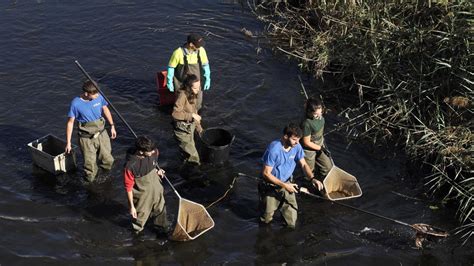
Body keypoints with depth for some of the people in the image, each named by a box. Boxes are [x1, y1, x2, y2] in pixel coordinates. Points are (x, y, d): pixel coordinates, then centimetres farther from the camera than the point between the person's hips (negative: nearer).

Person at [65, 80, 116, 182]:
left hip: (102, 134, 4)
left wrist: (112, 126, 14)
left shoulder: (98, 97, -11)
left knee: (108, 161, 11)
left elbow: (105, 110, 9)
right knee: (90, 165, 5)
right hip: (87, 139, -3)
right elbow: (70, 122, -11)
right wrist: (68, 143, -8)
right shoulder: (76, 104, -20)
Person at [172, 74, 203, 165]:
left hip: (190, 125, 8)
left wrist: (198, 127, 15)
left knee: (190, 145, 23)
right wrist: (191, 115, -32)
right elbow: (175, 113, -32)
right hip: (182, 127, -8)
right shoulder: (182, 96, -28)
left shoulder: (193, 95, -2)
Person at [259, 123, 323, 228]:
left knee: (291, 222, 6)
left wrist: (313, 179, -20)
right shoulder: (273, 149, -30)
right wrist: (284, 185, -24)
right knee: (267, 219, 11)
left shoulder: (297, 146, -14)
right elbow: (266, 173, -24)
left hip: (287, 184, 4)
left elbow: (303, 164, -2)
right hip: (272, 186, -4)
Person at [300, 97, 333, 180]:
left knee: (328, 167, 16)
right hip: (309, 151, -7)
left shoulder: (320, 117, -12)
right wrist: (320, 148, -19)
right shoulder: (307, 124, -35)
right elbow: (306, 142, -25)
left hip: (319, 147, 7)